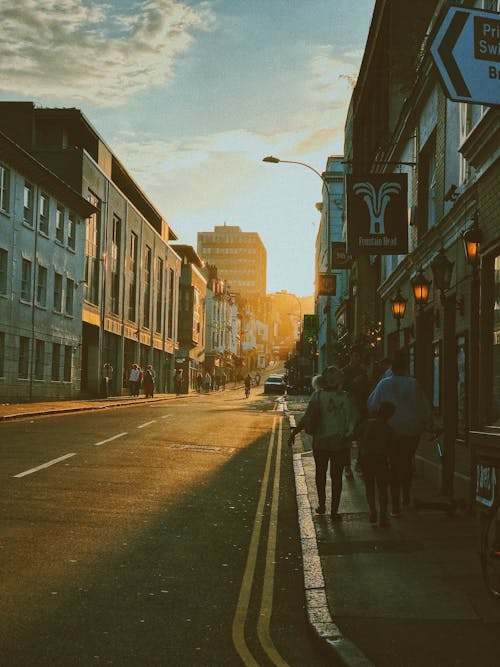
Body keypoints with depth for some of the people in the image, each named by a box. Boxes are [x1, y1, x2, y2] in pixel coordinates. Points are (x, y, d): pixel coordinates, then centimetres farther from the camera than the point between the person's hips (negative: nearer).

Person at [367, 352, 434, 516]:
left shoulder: (384, 384, -5)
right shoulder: (413, 384, -5)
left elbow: (372, 405, 2)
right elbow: (424, 406, -1)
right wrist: (429, 425, 9)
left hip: (392, 431, -1)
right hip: (412, 430, 1)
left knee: (395, 466, 3)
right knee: (407, 462, 21)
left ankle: (396, 506, 0)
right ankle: (406, 497, 26)